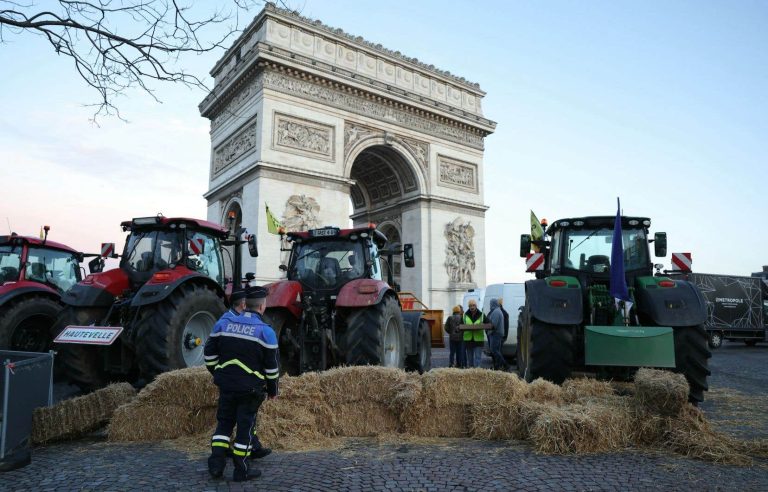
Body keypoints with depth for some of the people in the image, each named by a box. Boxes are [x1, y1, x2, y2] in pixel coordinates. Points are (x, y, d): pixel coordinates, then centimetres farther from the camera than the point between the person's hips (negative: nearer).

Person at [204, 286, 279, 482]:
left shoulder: (223, 323, 0)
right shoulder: (265, 331, -12)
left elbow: (210, 353, 9)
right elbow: (271, 366, -8)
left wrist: (217, 374, 23)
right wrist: (273, 390, 6)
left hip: (226, 384, 4)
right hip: (250, 388, -4)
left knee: (224, 422, 19)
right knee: (245, 427, 7)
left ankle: (216, 464, 17)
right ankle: (241, 471, 16)